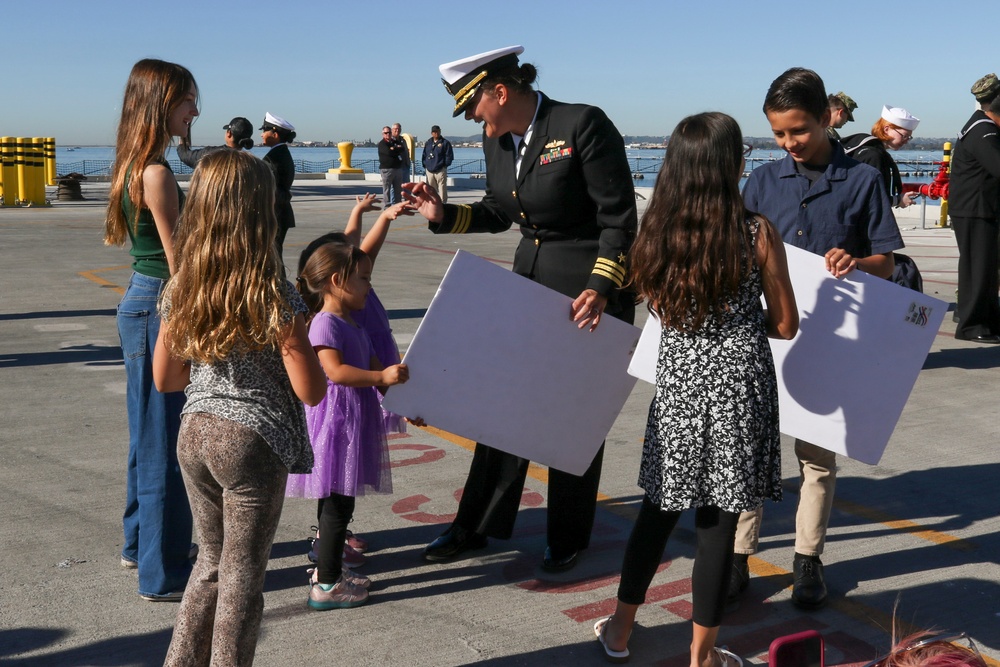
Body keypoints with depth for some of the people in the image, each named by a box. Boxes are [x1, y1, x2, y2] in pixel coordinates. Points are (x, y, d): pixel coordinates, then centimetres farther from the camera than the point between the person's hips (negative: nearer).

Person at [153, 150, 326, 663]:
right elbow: (311, 391, -15)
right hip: (253, 442, -6)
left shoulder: (179, 291, 0)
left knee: (213, 560, 22)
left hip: (194, 434, 6)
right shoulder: (276, 298, -16)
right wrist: (300, 346, 4)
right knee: (242, 574, 8)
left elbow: (164, 378, 8)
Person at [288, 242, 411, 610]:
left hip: (355, 422, 10)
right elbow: (336, 371, -25)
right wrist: (382, 377, -30)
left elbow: (374, 367, 21)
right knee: (337, 504, -5)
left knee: (341, 502, 17)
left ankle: (329, 568, 29)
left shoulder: (353, 325, 17)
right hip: (336, 420, -10)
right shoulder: (325, 323, -14)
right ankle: (326, 585, 3)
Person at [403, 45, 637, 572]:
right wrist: (442, 215, -1)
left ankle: (567, 539, 21)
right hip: (529, 281, 7)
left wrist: (600, 289, -24)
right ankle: (477, 526, 23)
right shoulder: (495, 139, 2)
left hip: (592, 289, -7)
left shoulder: (583, 126, -20)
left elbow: (619, 218, -18)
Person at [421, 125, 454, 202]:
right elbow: (424, 155, 17)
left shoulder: (445, 143, 0)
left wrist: (445, 165, -9)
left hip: (440, 170, -5)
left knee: (442, 190, -6)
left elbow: (449, 156, -3)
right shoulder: (428, 143, 15)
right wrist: (424, 165, 7)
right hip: (429, 171, 5)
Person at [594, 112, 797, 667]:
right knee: (719, 522, 6)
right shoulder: (758, 233, -11)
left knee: (658, 508, 18)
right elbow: (785, 325, -2)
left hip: (676, 376, 3)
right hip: (738, 380, -3)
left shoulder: (655, 231, -3)